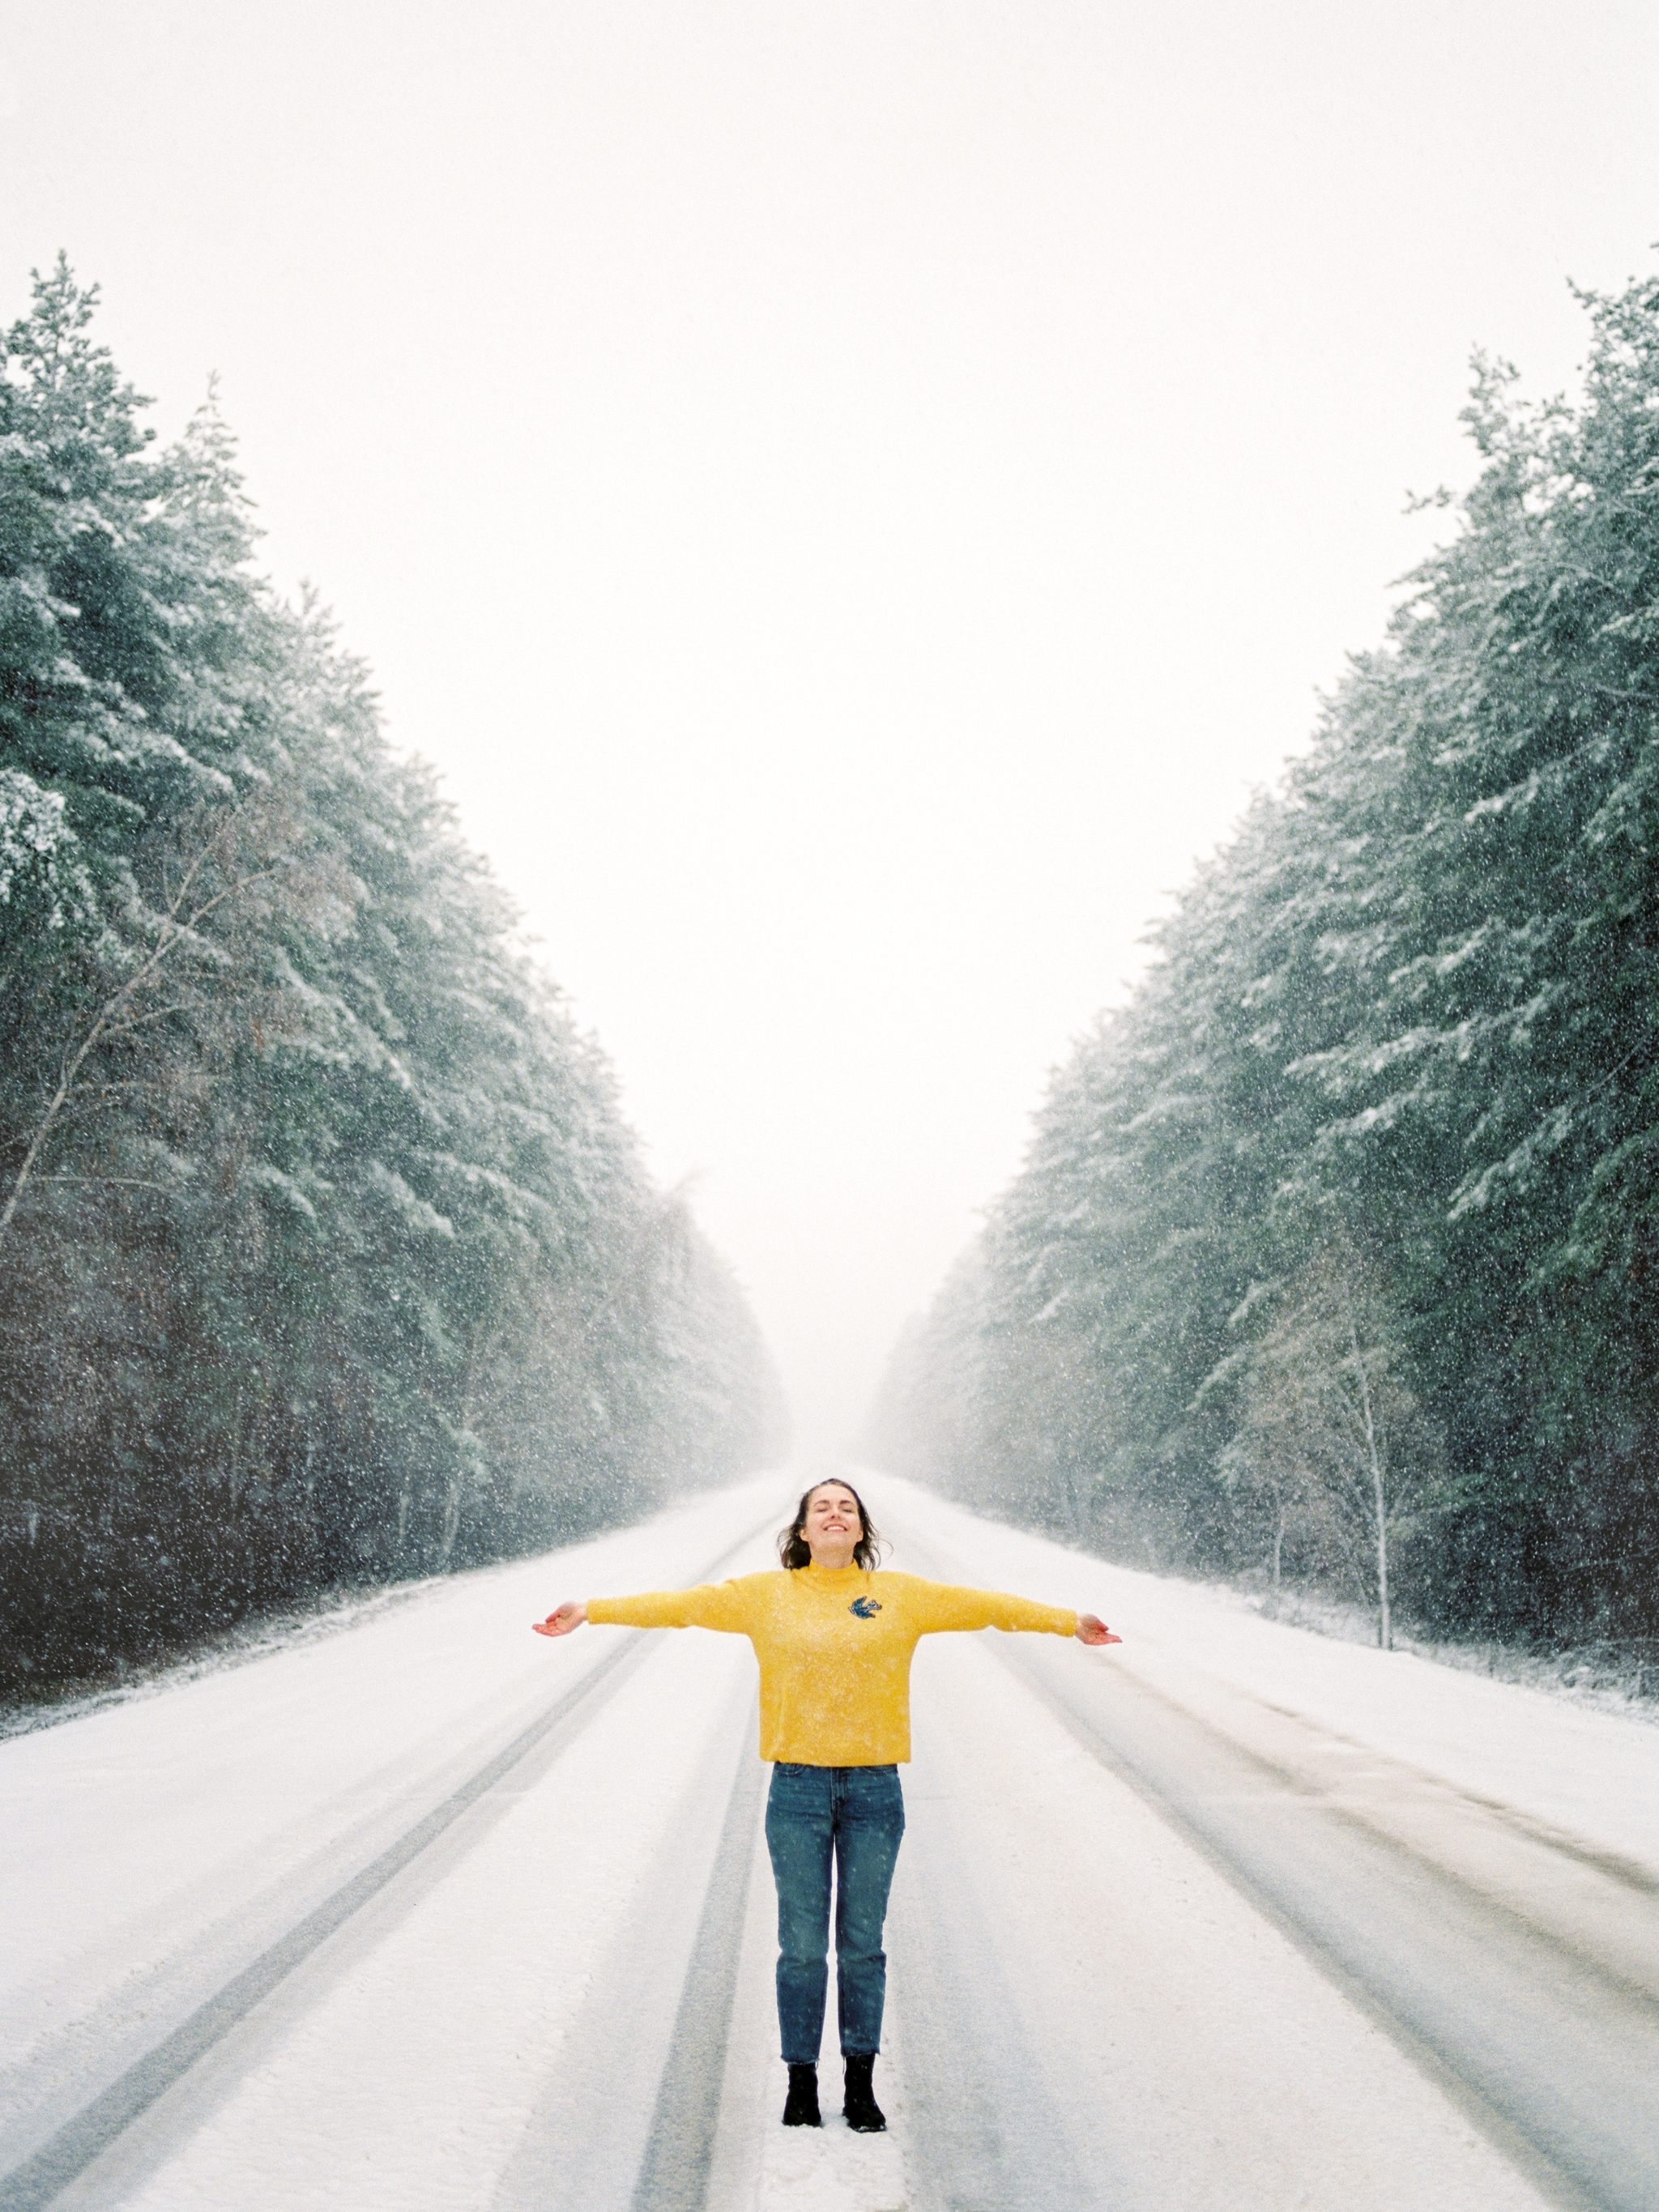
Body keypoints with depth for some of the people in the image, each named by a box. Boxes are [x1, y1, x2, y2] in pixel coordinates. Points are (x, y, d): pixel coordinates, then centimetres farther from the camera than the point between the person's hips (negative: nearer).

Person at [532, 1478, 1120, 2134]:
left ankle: (860, 2085, 23)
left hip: (874, 1789, 1)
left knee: (862, 1944, 9)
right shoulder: (766, 1595, 3)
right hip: (798, 1788, 0)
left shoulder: (902, 1596, 5)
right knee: (802, 1944, 6)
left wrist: (1067, 1622, 2)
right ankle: (801, 2083, 22)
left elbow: (986, 1605, 5)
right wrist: (593, 1611, -4)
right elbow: (681, 1604, 1)